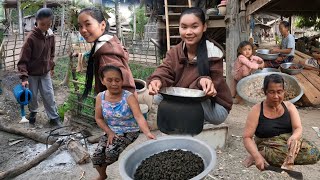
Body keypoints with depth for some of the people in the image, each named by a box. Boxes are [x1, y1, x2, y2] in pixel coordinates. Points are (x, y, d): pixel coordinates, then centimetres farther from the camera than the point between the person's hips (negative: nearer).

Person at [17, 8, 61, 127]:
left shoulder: (50, 35, -6)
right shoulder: (31, 38, -21)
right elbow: (23, 59, -19)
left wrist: (51, 67, 15)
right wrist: (24, 77, -25)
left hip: (45, 73, 3)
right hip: (32, 74, -3)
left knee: (49, 96, 6)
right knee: (32, 96, 13)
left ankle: (54, 117, 18)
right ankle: (33, 113, 39)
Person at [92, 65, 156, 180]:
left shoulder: (128, 97, -22)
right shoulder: (100, 97, -9)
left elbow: (139, 116, -34)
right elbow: (98, 118, 2)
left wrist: (147, 133, -51)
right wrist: (109, 132, -11)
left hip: (129, 132, -4)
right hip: (111, 131, 4)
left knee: (111, 152, -24)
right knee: (96, 156, -8)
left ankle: (103, 167, 15)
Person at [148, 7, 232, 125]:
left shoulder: (213, 53, -17)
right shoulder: (174, 52, -4)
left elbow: (215, 82, -21)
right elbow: (165, 70, -20)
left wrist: (204, 82, -46)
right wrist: (157, 80, -44)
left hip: (216, 107, -4)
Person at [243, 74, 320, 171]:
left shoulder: (289, 106, 3)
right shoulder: (257, 110, -9)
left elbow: (298, 128, -8)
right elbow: (247, 137, -12)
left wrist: (293, 138, -33)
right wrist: (257, 156, -28)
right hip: (268, 147, -5)